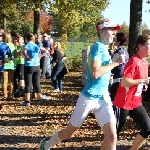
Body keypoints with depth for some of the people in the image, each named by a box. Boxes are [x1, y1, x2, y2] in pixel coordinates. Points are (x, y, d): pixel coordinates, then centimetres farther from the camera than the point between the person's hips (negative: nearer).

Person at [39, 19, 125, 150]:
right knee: (69, 132, 12)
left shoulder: (104, 48, 11)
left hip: (103, 99, 7)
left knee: (112, 138, -5)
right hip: (89, 98, -7)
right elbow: (95, 73, -28)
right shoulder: (98, 47, -14)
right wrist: (116, 63, -22)